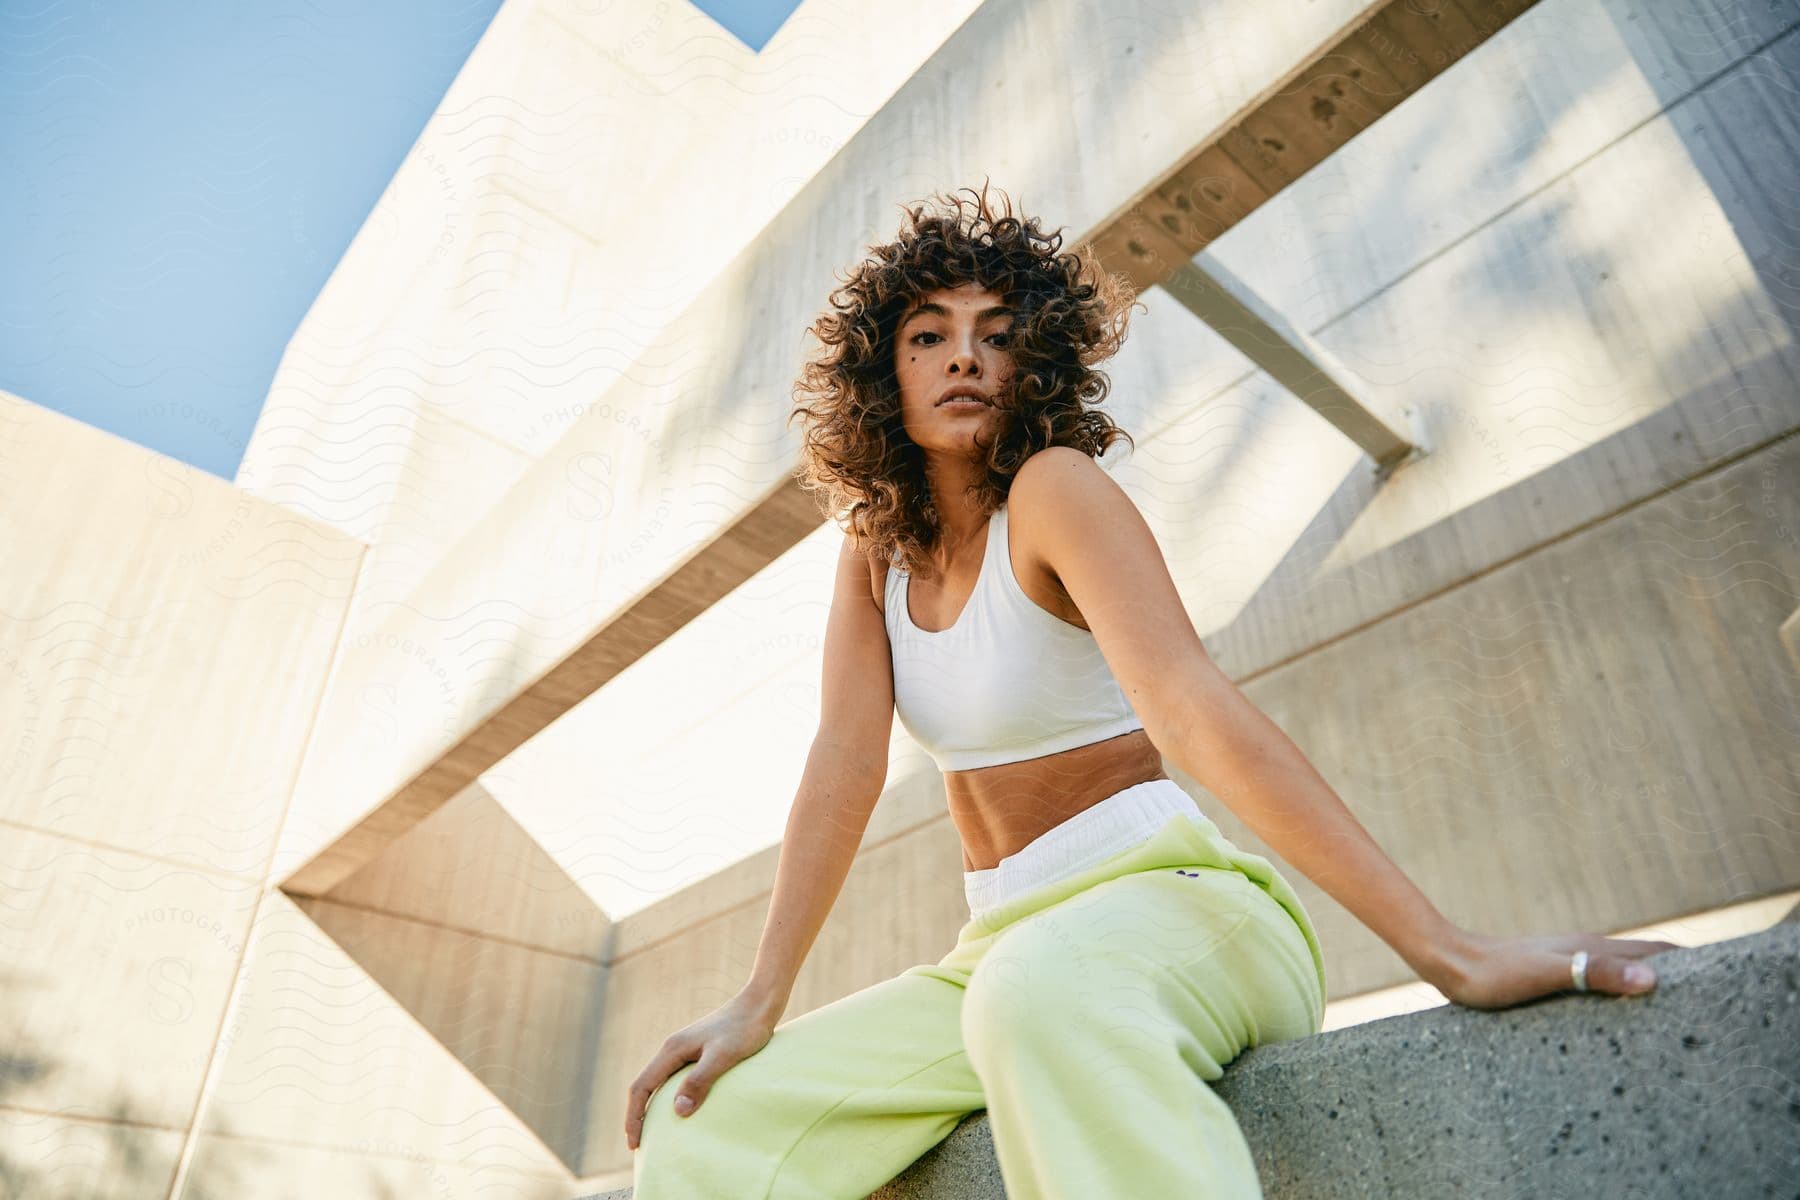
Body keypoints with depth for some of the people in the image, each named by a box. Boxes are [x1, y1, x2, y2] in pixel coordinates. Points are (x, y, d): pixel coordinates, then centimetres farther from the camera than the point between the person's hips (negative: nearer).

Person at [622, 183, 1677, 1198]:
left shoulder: (1057, 488, -11)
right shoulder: (878, 544, 8)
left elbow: (1191, 705, -24)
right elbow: (848, 761, -1)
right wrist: (759, 1002, -9)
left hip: (1173, 901, -5)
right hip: (1004, 947, 6)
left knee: (1045, 993, -42)